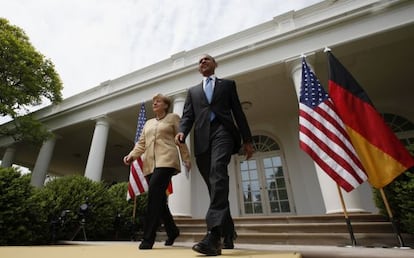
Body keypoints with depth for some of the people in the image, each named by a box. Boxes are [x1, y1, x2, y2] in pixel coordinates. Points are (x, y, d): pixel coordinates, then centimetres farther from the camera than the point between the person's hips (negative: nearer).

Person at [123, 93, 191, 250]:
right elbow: (141, 143, 17)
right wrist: (132, 155, -1)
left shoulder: (173, 117, 12)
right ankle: (172, 231, 23)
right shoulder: (148, 123, 26)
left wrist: (186, 159, 2)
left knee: (154, 193, -23)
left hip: (166, 160, -5)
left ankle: (148, 237, -17)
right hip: (150, 163, 6)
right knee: (158, 198, 5)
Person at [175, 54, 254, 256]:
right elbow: (187, 116, 13)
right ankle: (227, 235, 16)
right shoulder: (193, 91, 27)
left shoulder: (227, 84, 21)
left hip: (223, 131, -3)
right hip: (202, 138, 3)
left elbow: (238, 112, 12)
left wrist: (247, 139, 5)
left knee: (217, 173, -28)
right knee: (214, 184, 3)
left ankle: (214, 234, -33)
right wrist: (182, 132, -9)